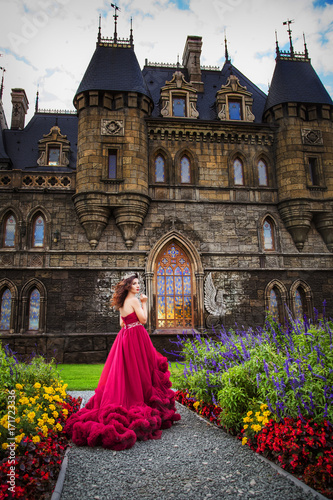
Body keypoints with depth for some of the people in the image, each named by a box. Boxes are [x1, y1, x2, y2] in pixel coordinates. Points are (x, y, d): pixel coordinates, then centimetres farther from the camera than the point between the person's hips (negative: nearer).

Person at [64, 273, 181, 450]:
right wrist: (144, 303, -2)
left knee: (124, 371, 11)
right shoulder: (134, 300, -12)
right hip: (136, 336, -8)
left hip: (125, 336, 8)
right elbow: (143, 319, -12)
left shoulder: (122, 303, 13)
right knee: (137, 371, -1)